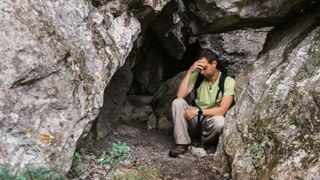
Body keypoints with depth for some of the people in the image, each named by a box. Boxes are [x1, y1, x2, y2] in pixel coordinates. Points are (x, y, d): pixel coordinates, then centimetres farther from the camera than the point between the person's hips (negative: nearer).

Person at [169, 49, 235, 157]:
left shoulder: (228, 81, -13)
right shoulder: (197, 75, -5)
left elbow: (223, 110, -20)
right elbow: (180, 96, -16)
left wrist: (198, 111, -27)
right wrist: (190, 71, -21)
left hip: (211, 118, -2)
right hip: (195, 117, 3)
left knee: (219, 121, -37)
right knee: (177, 102, -24)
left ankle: (201, 145, -7)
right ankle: (182, 144, -19)